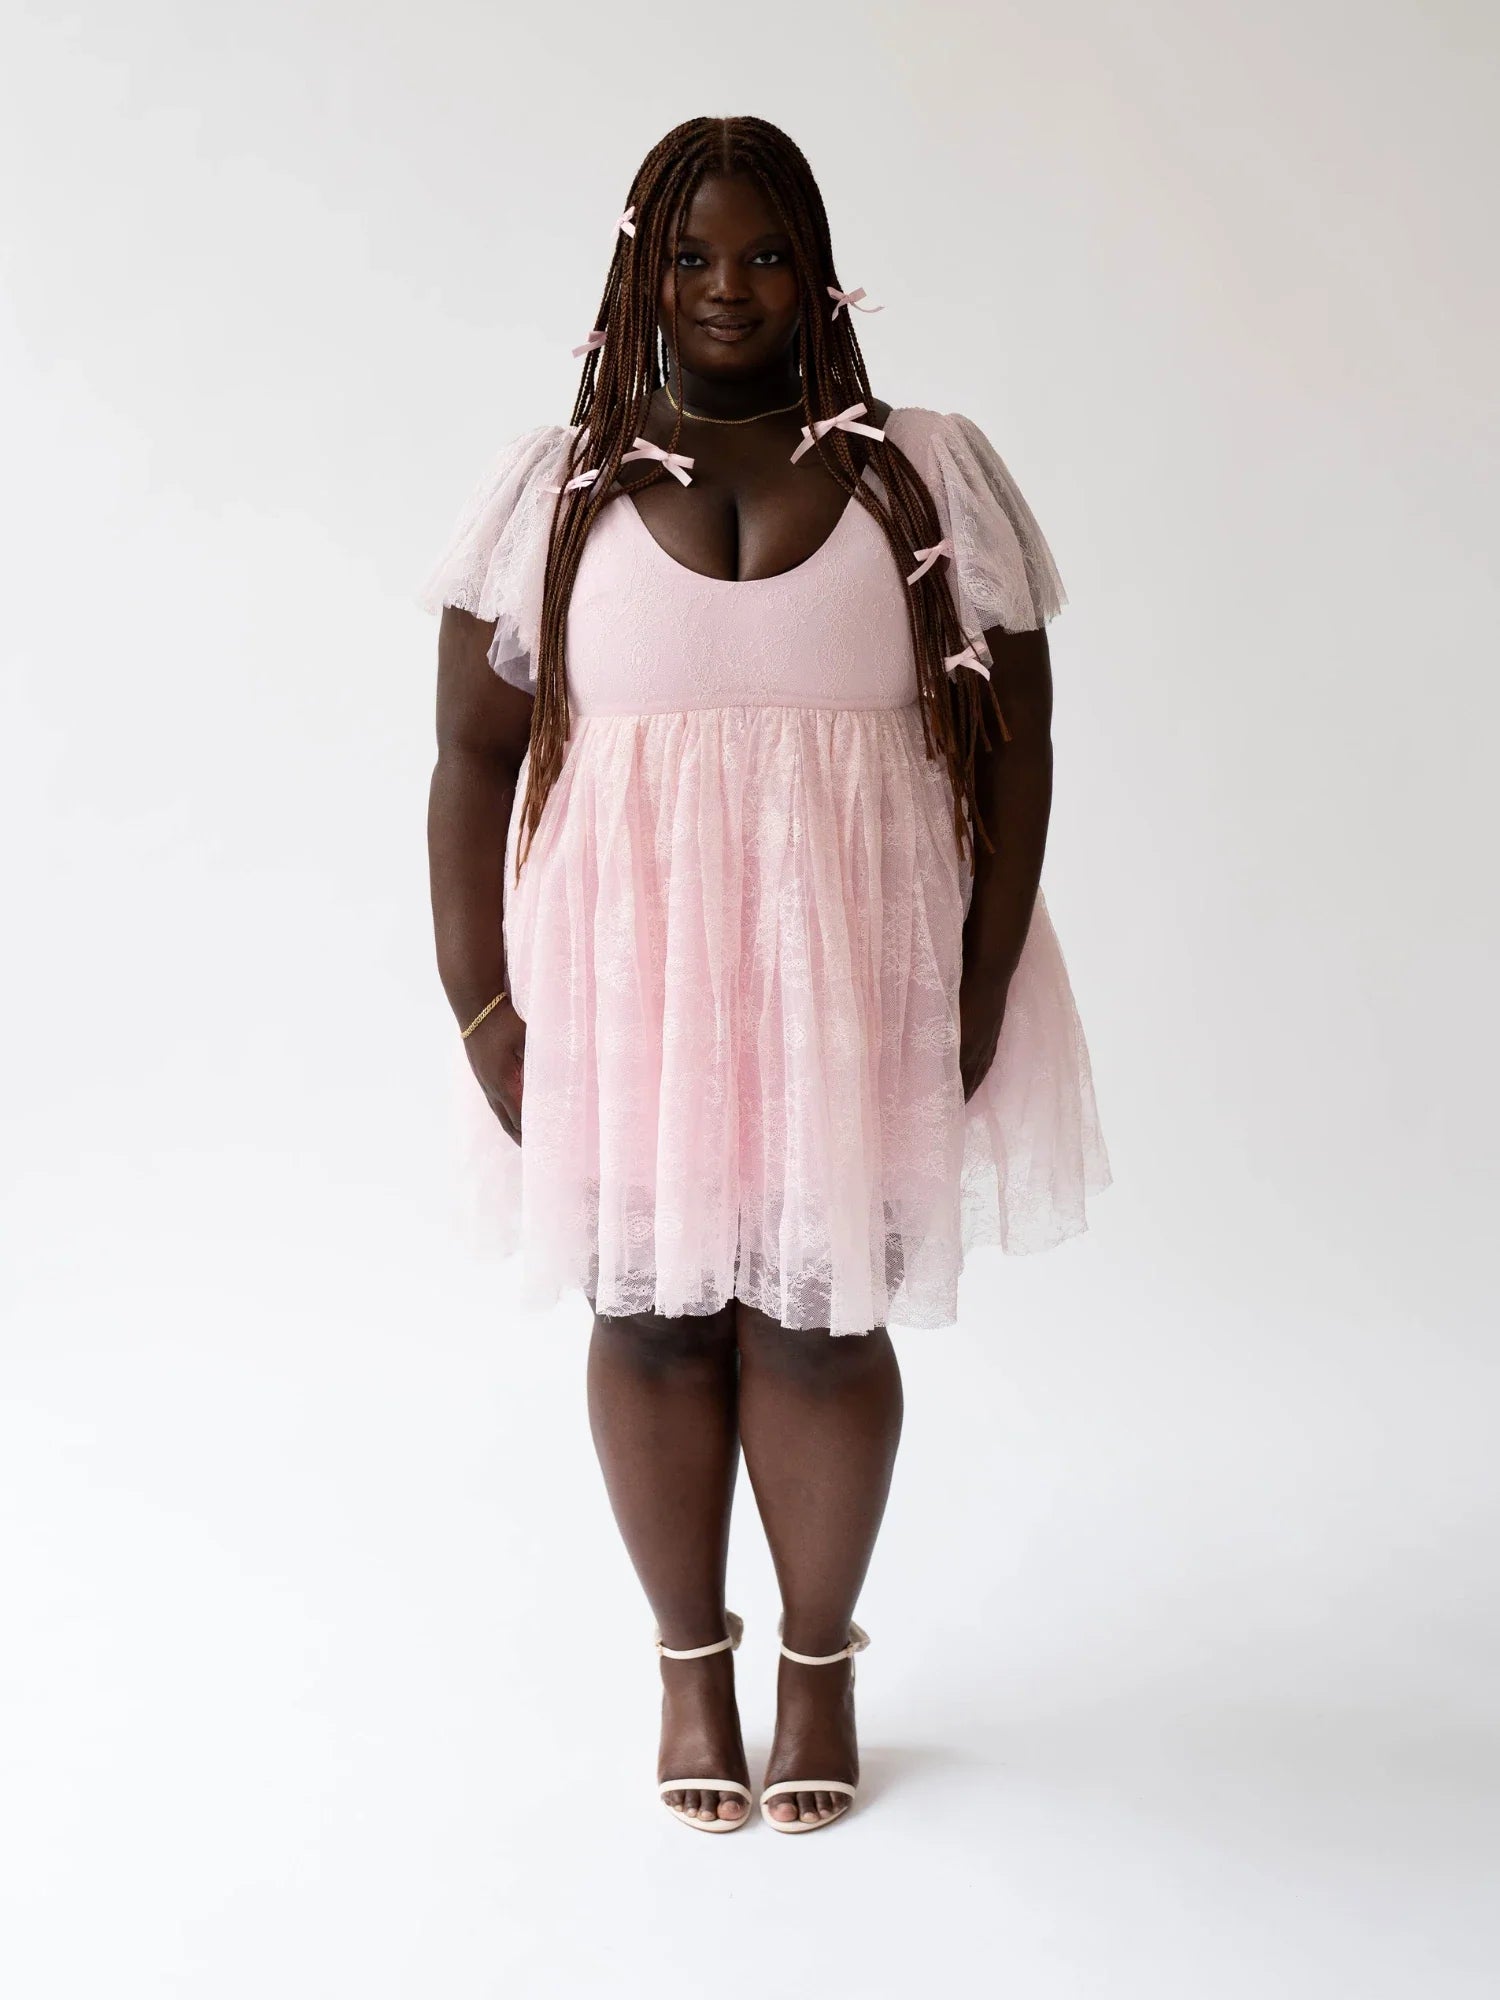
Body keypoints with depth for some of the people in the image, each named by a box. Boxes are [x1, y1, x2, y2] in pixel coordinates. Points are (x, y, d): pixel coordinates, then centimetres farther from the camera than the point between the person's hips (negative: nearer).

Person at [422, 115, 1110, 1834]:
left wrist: (986, 981, -4)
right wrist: (477, 999, -3)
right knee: (650, 1312, 8)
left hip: (853, 982, 0)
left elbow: (1015, 739, 2)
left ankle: (821, 1661, 27)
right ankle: (688, 1662, 28)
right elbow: (473, 751, 3)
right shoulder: (553, 488, 4)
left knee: (820, 1321, 5)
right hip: (622, 982, 1)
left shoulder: (930, 477, 3)